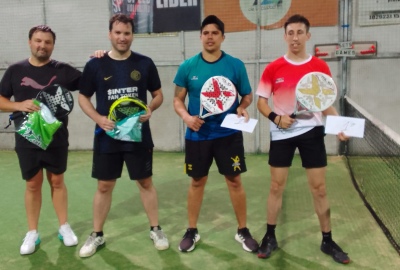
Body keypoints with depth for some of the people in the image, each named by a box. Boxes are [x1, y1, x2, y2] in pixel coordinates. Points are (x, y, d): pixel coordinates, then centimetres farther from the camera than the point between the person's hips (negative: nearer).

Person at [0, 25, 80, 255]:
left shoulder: (63, 70, -2)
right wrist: (20, 105, -15)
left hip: (57, 138, 0)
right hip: (27, 140, 1)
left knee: (57, 181, 11)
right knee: (33, 184, 10)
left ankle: (64, 227, 25)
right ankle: (32, 233, 23)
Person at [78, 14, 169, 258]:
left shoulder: (145, 63, 0)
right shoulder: (95, 65, -2)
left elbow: (158, 94, 7)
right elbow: (83, 97, 4)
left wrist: (150, 109, -14)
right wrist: (98, 118, -13)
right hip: (107, 137, 0)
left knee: (146, 182, 10)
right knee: (104, 186, 9)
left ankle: (156, 229, 26)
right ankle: (97, 235, 26)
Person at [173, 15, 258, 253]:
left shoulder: (236, 65, -3)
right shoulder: (188, 67, -2)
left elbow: (248, 95, 6)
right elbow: (178, 99, 4)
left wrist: (242, 107, -16)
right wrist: (186, 116, -15)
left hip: (228, 133, 0)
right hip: (197, 134, 1)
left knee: (235, 181, 6)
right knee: (197, 182, 12)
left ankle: (243, 231, 23)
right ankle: (192, 231, 28)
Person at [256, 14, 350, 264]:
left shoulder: (321, 67, 0)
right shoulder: (273, 69, -2)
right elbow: (261, 101, 3)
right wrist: (275, 117, -16)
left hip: (311, 131, 1)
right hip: (282, 133, 0)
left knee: (319, 188, 5)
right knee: (276, 187, 7)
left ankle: (328, 241, 22)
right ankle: (270, 237, 22)